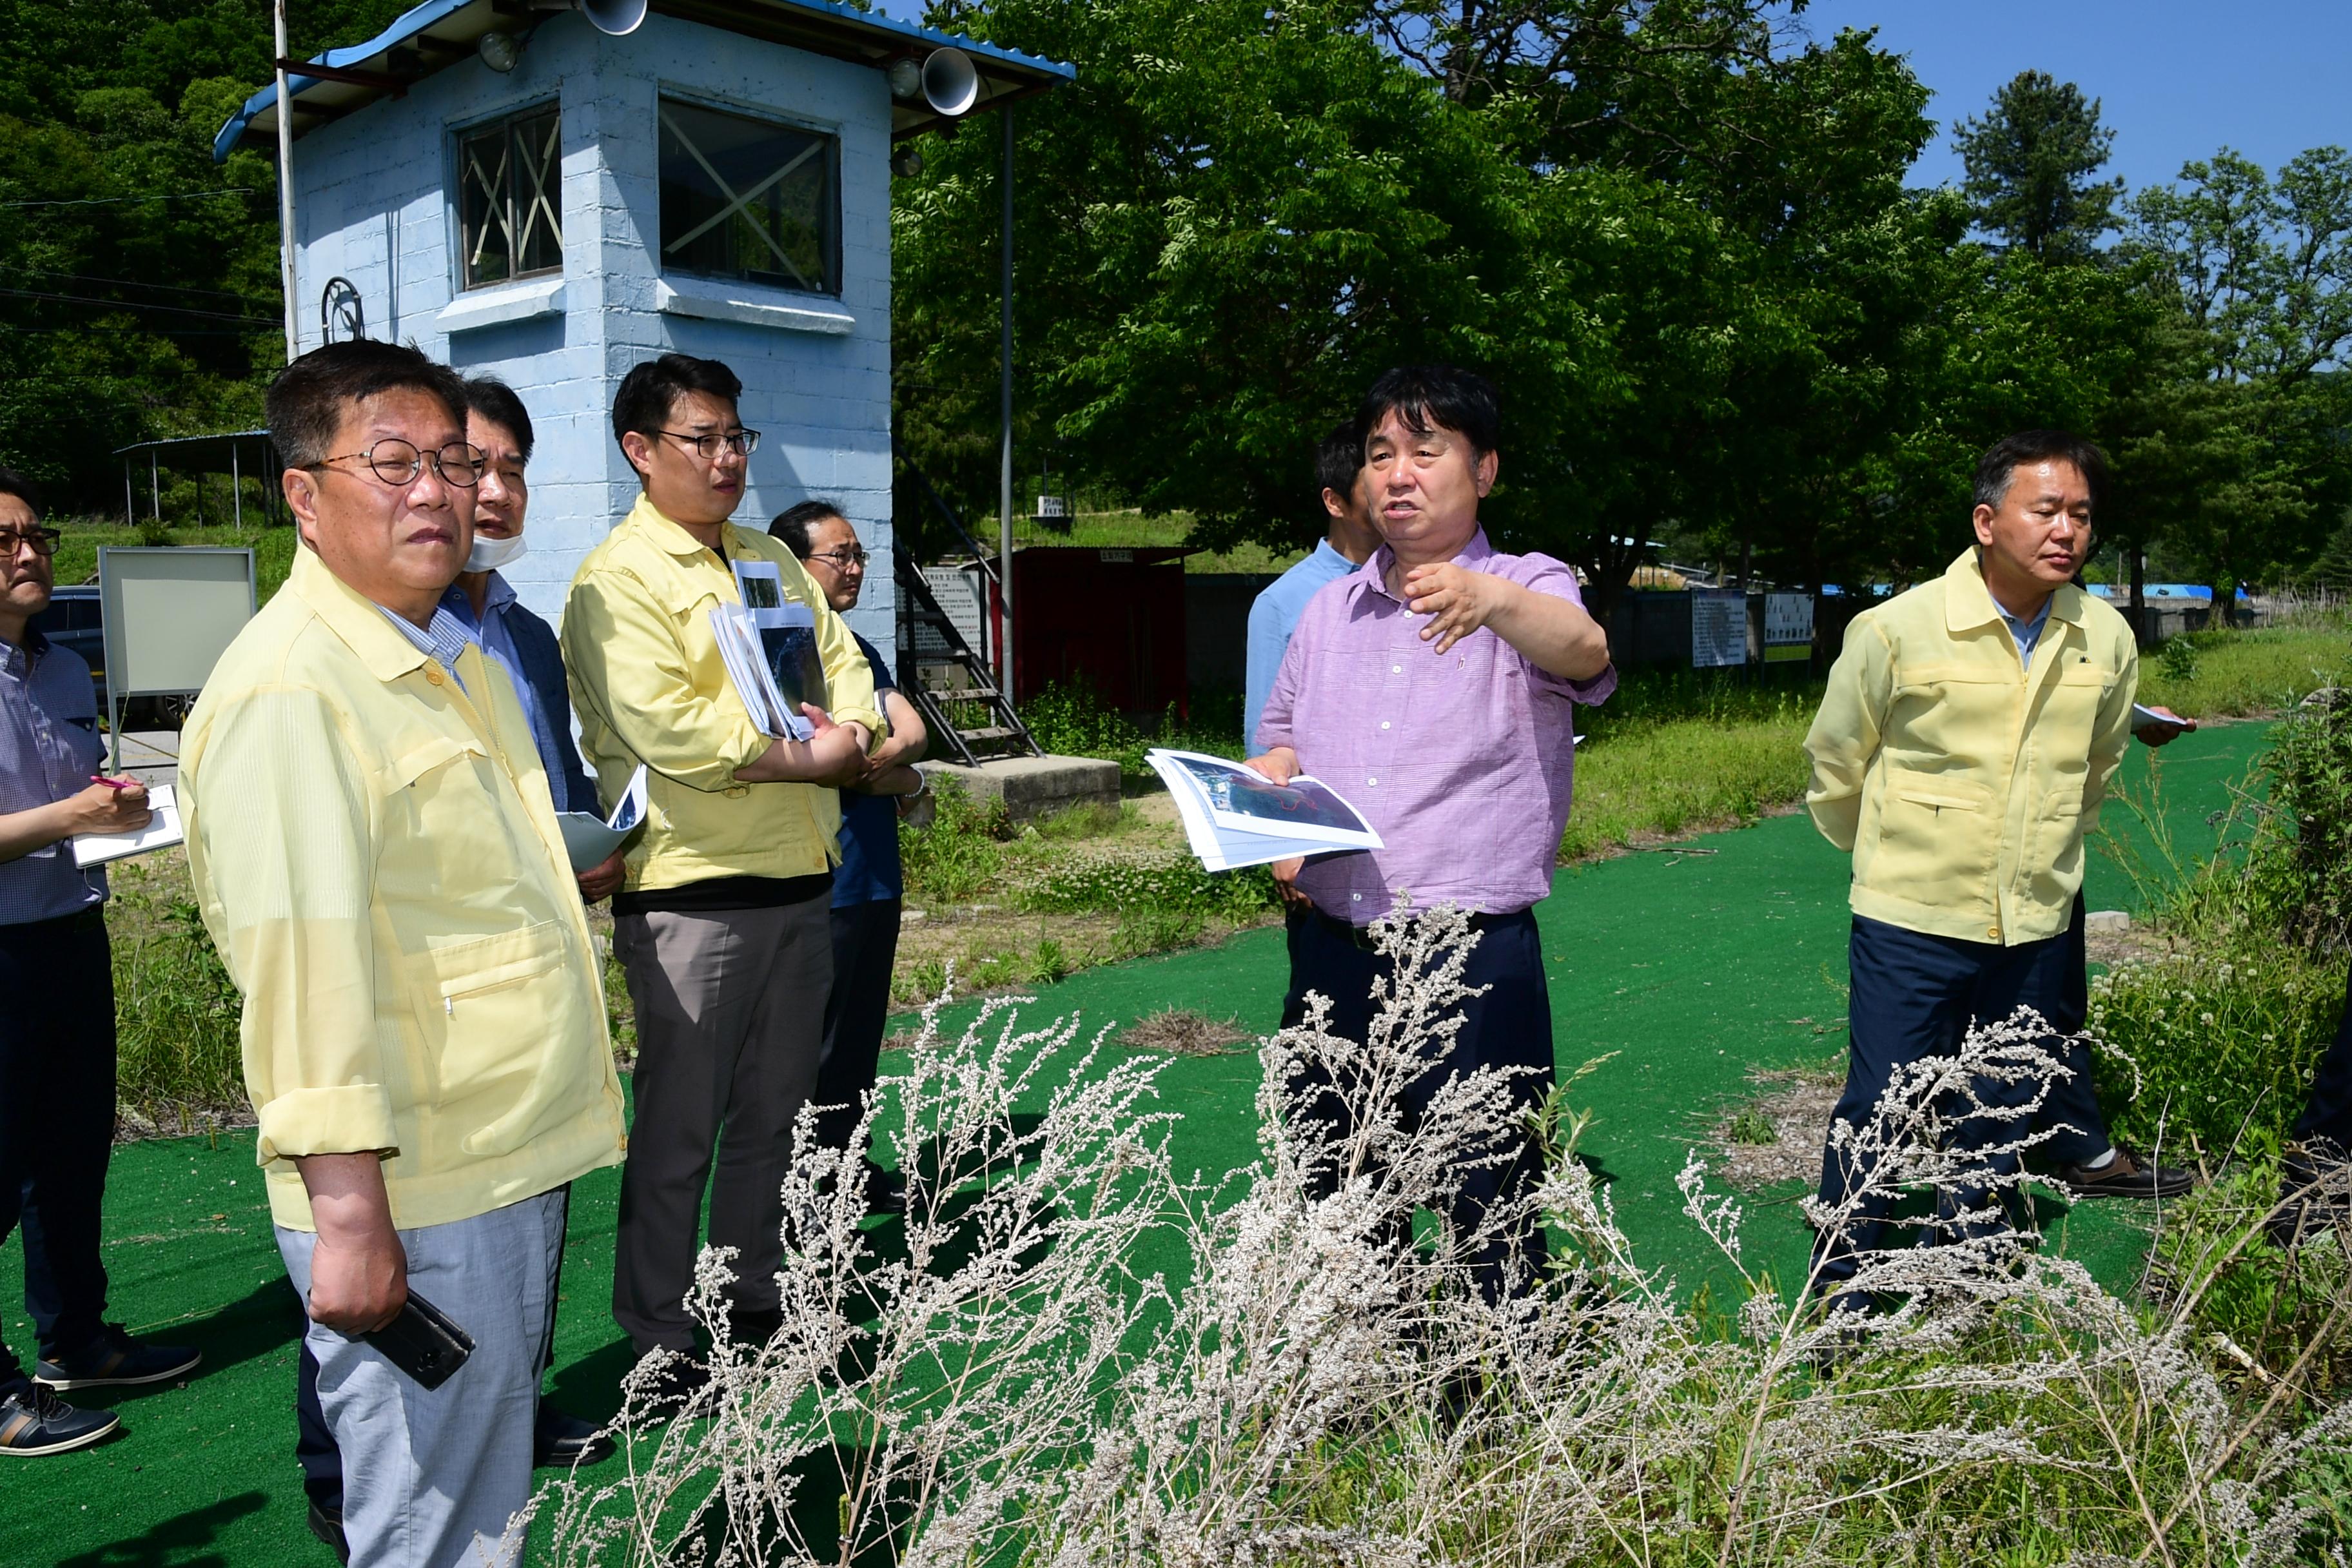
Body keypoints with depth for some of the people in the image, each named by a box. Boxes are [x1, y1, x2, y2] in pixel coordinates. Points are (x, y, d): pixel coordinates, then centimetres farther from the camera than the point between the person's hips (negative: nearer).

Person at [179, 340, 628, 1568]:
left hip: (515, 1165, 9)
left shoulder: (453, 657, 13)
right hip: (413, 1202, -9)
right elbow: (303, 965, -24)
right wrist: (348, 1214, -24)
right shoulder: (287, 690, -18)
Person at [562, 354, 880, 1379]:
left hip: (799, 880, 7)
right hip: (693, 891, -7)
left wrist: (850, 734, -7)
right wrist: (805, 757, -12)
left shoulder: (771, 560, 16)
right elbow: (666, 729, -21)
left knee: (772, 1117, 17)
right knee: (678, 1133, 4)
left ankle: (754, 1303, 33)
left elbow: (842, 660, 15)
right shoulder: (617, 581, -9)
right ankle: (659, 1344, 19)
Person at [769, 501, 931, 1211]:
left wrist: (886, 752, -15)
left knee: (860, 1036, 15)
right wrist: (906, 783, -4)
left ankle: (853, 1169, 27)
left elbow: (913, 733, 7)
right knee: (813, 1046, 1)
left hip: (875, 873, 8)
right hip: (817, 881, -8)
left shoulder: (859, 649, 17)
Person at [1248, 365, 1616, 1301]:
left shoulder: (1530, 594, -2)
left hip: (1471, 954, -5)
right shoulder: (1332, 606, 14)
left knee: (1488, 1212, 4)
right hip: (1329, 950, 5)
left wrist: (1493, 599, -47)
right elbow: (1279, 739, 22)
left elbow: (1584, 652, -25)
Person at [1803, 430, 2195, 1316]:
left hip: (2038, 920, 4)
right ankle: (1837, 1287, 17)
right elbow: (1836, 763, 2)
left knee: (2001, 1108, 16)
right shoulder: (1897, 630, -13)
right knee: (1880, 1108, 0)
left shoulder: (2107, 641, -1)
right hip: (1910, 919, -4)